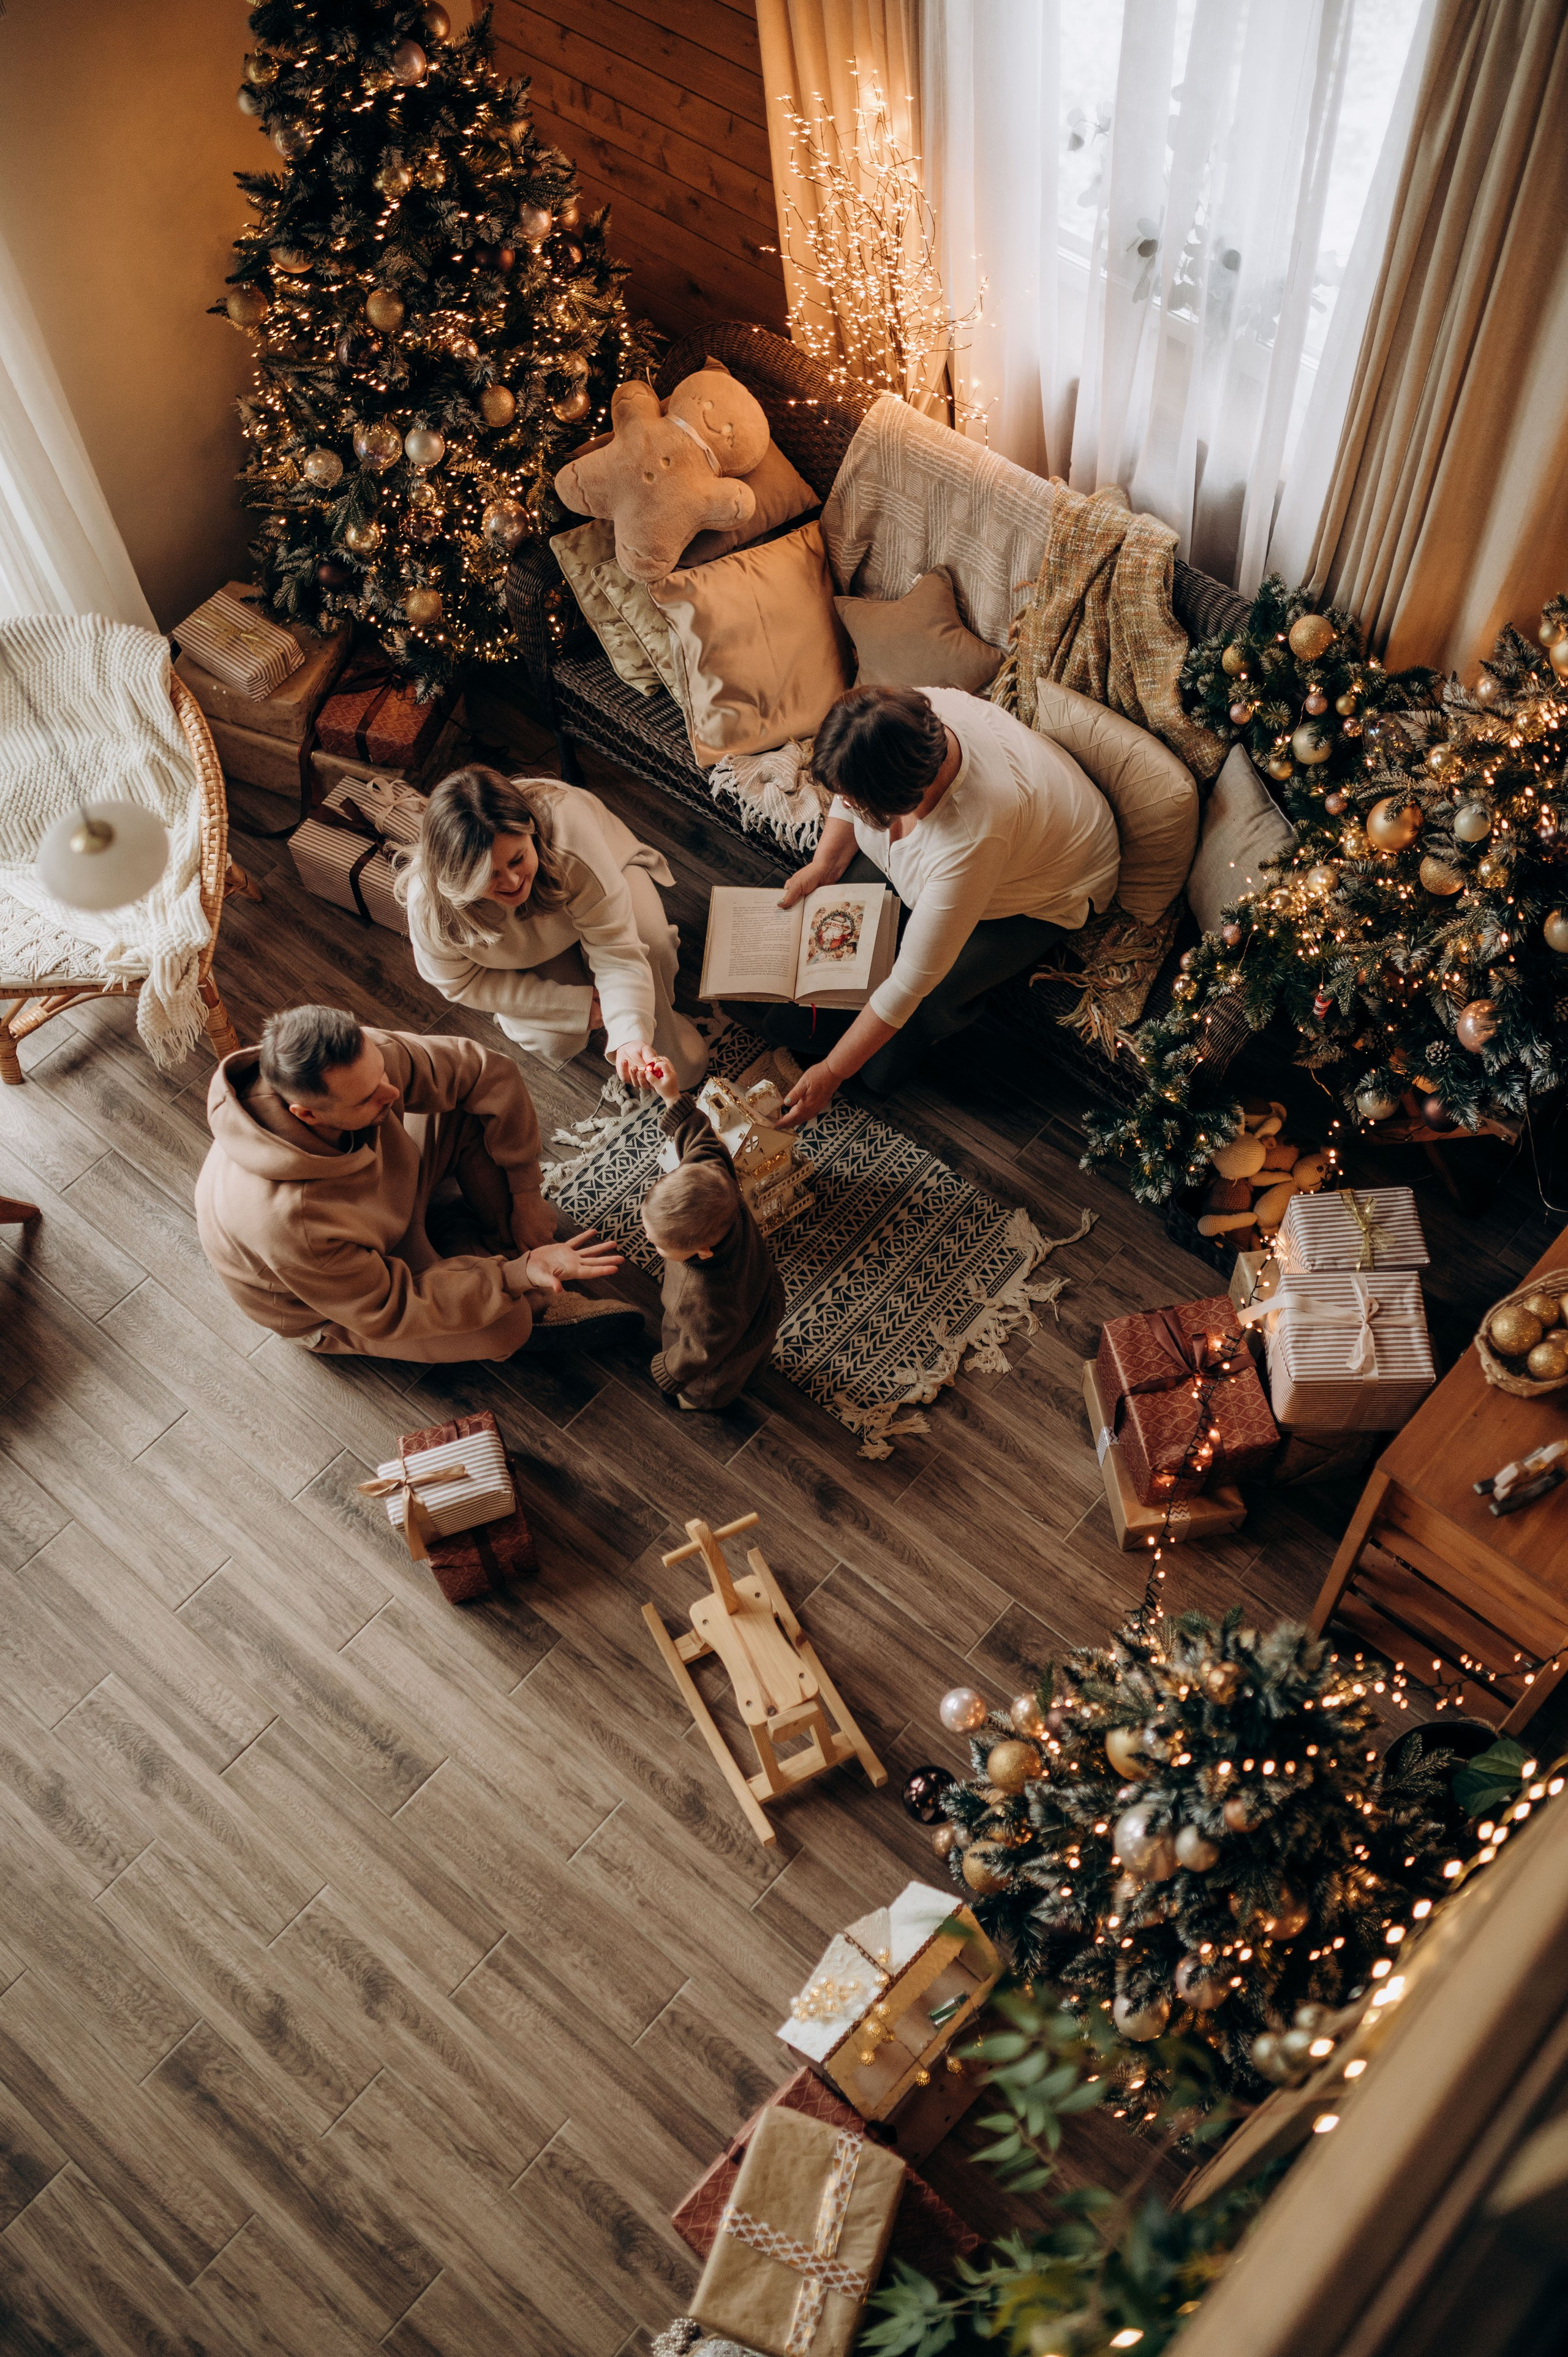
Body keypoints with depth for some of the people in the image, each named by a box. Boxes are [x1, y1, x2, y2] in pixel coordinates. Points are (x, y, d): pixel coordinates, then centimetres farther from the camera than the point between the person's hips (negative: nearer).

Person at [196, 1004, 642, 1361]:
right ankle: (536, 1303, 13)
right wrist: (518, 1276, -34)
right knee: (506, 1326, -22)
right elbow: (390, 1310, -29)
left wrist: (526, 1194, -10)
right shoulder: (288, 1222, -45)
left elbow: (491, 1075, -15)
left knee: (471, 1110, -12)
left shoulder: (368, 1057, -31)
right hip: (328, 1308, -6)